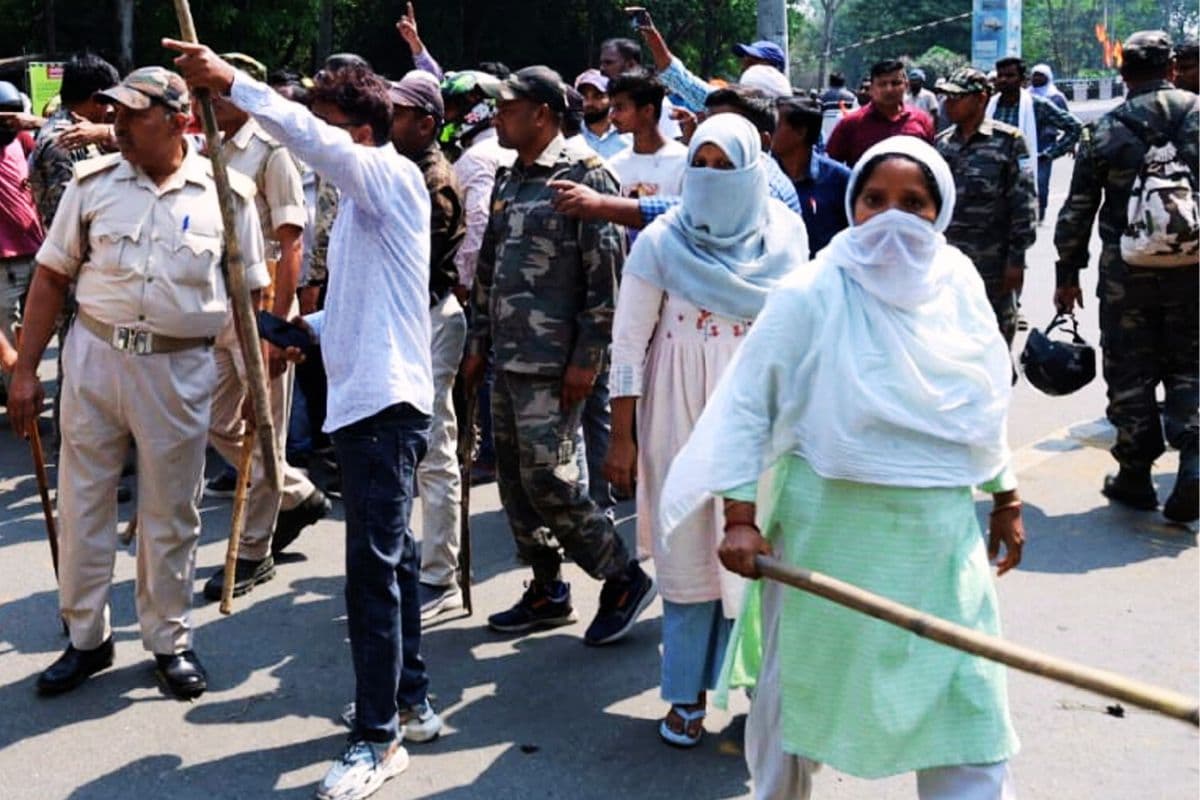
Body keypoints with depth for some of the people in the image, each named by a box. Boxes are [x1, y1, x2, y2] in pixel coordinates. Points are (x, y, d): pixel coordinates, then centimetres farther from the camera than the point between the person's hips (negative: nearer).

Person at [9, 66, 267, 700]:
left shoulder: (227, 193, -2)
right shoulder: (92, 183, 2)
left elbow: (250, 295, 3)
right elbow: (52, 278, 6)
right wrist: (25, 369, 2)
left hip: (181, 367, -2)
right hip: (94, 355, 2)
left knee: (171, 515, 9)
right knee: (82, 503, 9)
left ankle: (170, 641, 25)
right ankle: (86, 637, 26)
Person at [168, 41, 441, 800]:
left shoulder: (394, 177, -9)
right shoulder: (361, 196, 18)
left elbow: (313, 141, -28)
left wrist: (232, 82, -28)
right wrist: (310, 327, 9)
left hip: (387, 399, -10)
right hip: (365, 396, 10)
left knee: (373, 565, -9)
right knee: (390, 559, 16)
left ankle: (377, 738, -1)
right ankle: (412, 702, 28)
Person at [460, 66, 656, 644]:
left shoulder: (583, 176, -9)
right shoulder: (508, 184, 16)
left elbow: (606, 272, -14)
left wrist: (587, 358, -17)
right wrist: (478, 346, 17)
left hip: (553, 366, -8)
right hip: (507, 361, 8)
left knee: (547, 481, -9)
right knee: (514, 482, 10)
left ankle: (624, 579, 8)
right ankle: (546, 591, 23)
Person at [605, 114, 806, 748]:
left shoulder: (784, 238, 0)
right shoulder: (661, 242, -6)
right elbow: (628, 343, -6)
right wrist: (622, 437, -8)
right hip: (681, 416, -1)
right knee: (688, 547, 4)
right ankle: (688, 693, 16)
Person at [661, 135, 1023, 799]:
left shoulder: (957, 285, 2)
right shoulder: (812, 294, -11)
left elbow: (985, 402, 14)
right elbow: (747, 402, -10)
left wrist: (1005, 497, 18)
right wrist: (740, 516, -17)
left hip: (941, 532, 3)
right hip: (829, 527, -3)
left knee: (969, 703, 3)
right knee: (799, 686, 14)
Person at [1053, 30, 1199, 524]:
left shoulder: (1104, 131, -1)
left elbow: (1077, 210, 2)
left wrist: (1067, 275, 10)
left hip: (1127, 272, 0)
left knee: (1130, 373, 10)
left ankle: (1136, 477, 16)